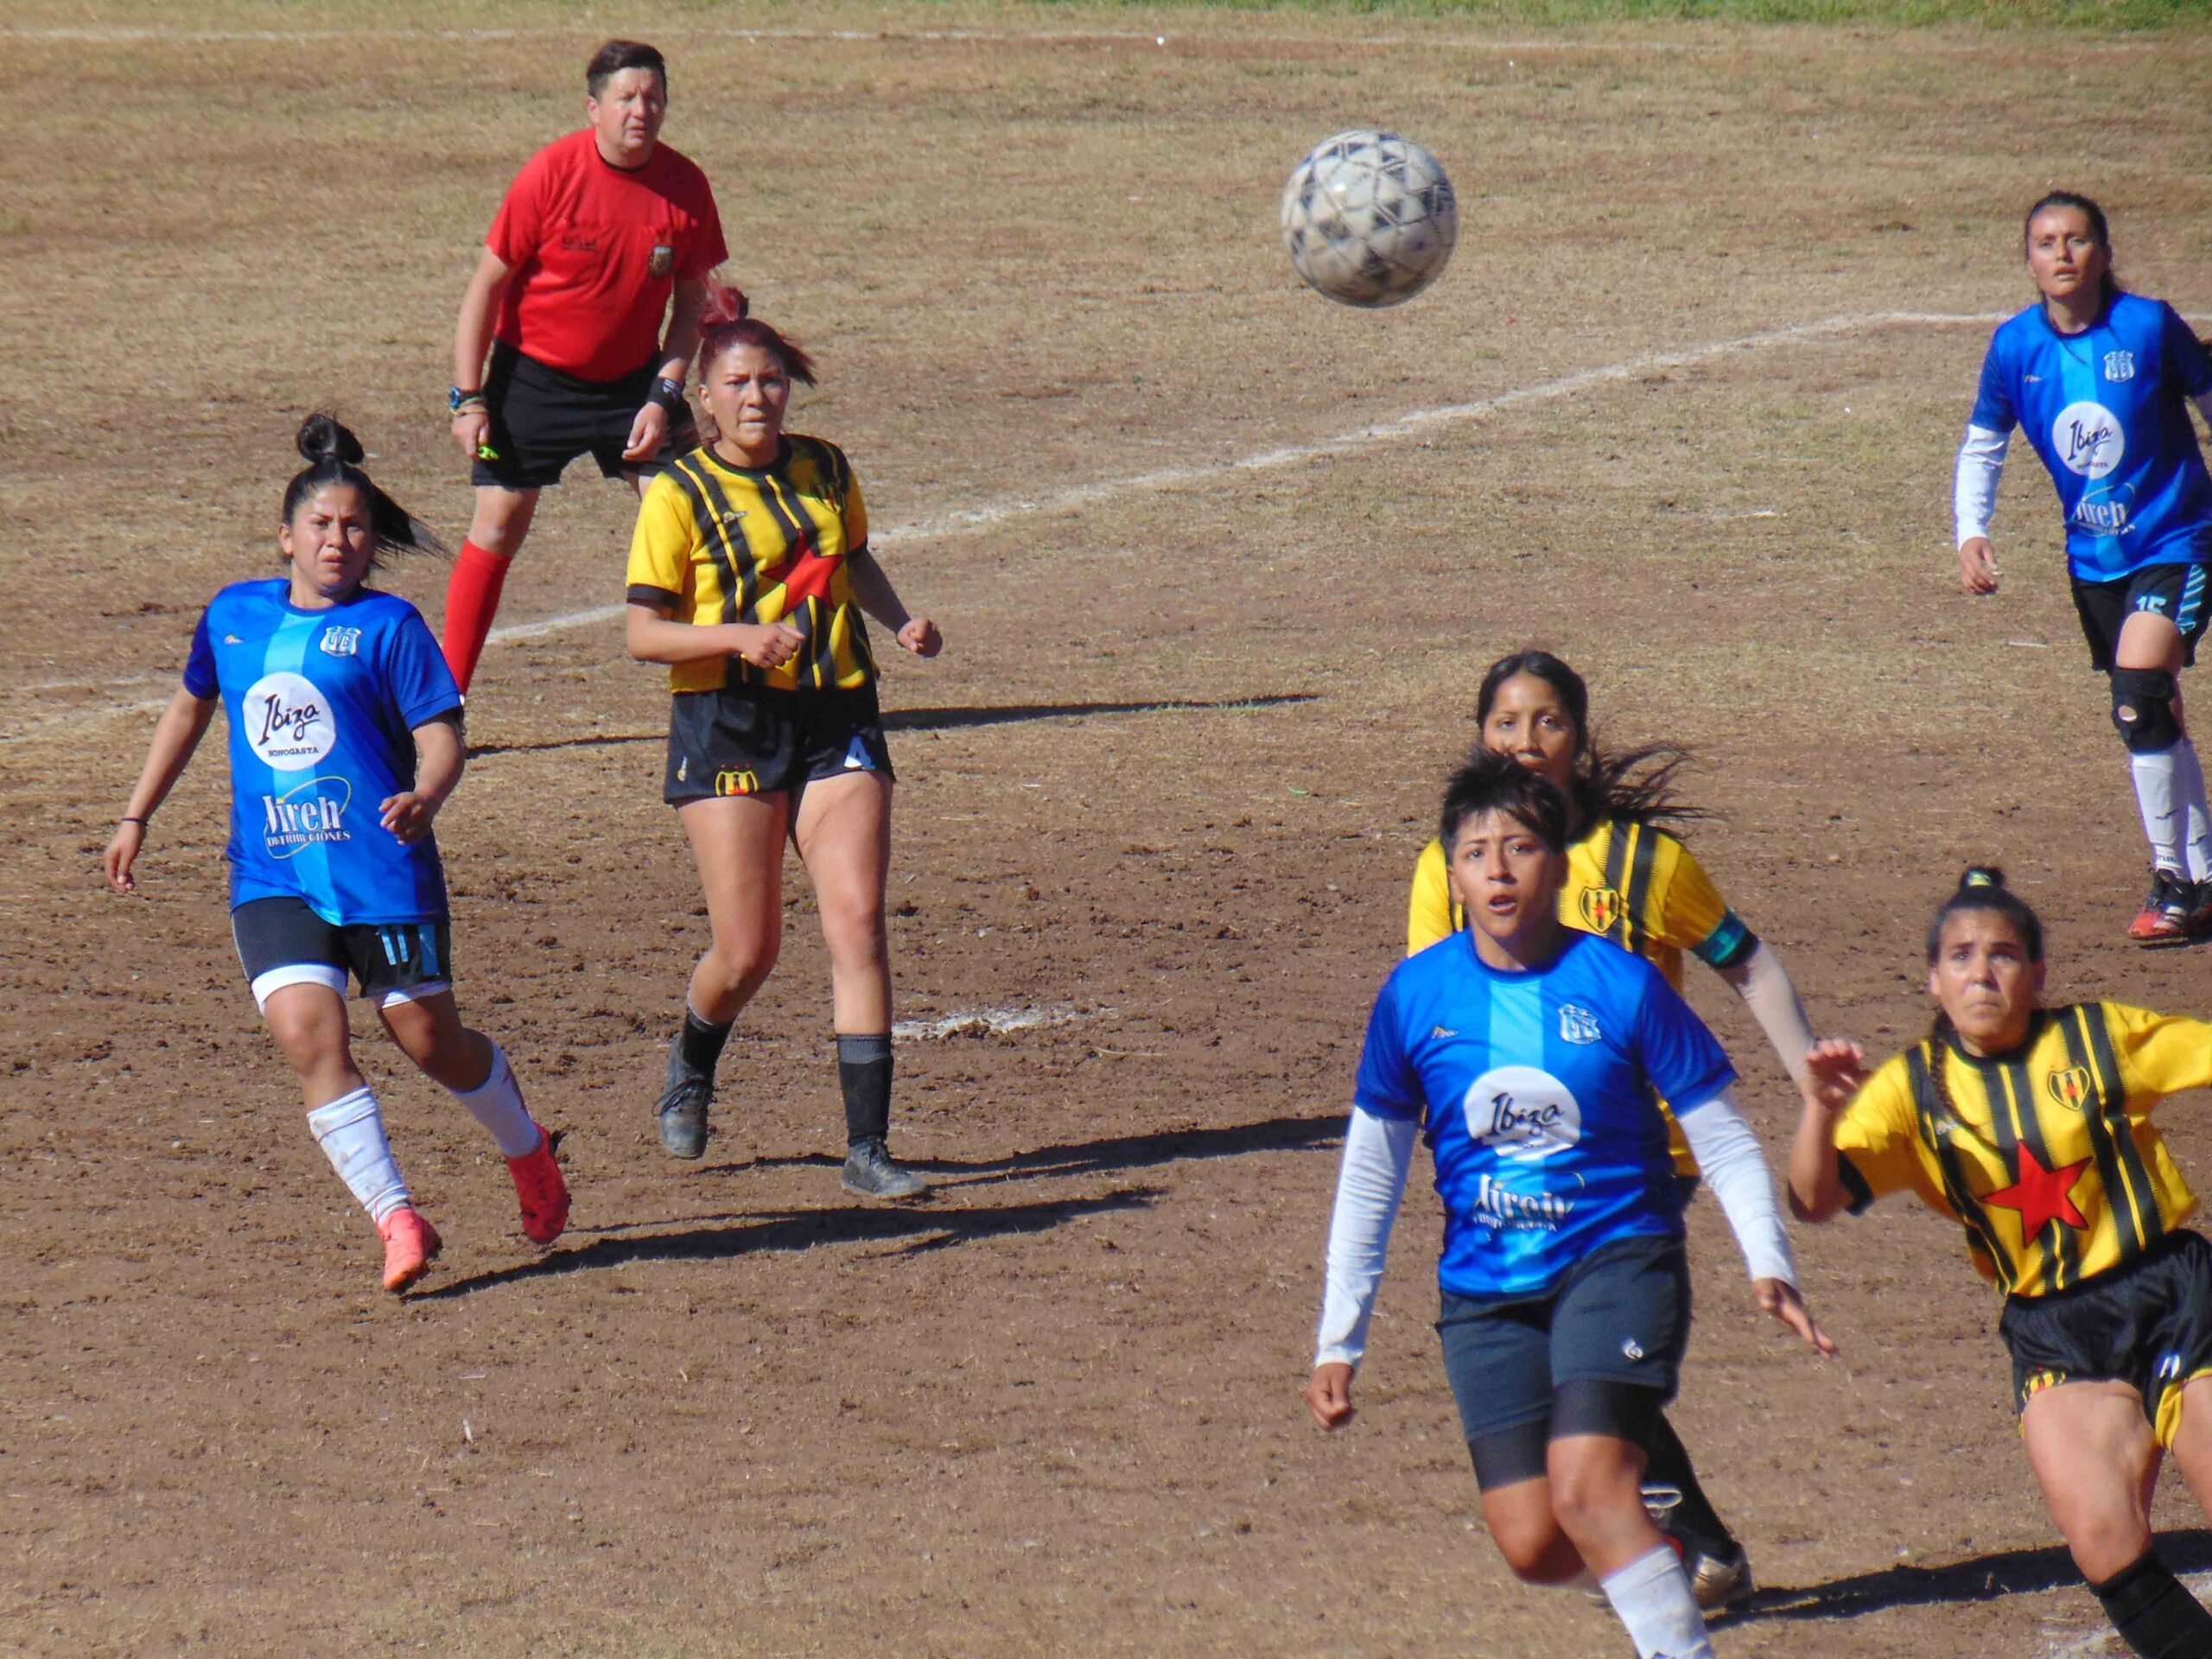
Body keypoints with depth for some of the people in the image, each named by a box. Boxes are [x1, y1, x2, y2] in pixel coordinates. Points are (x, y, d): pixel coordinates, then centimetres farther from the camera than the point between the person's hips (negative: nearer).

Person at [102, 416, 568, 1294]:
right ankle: (396, 1220, -15)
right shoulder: (233, 615, 10)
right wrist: (135, 818, 25)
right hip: (271, 880, 3)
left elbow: (441, 733, -8)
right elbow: (191, 707, 26)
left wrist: (424, 799, -29)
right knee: (308, 1030, -17)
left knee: (431, 1043, 6)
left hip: (381, 869, -3)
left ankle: (528, 1154, 36)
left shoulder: (388, 625, -3)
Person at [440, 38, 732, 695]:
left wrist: (664, 396, -9)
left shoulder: (685, 187, -9)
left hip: (633, 379, 3)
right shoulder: (551, 174, -17)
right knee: (498, 527, -3)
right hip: (534, 376, -3)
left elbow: (690, 301, 2)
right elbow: (489, 284, -10)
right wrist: (467, 398, -12)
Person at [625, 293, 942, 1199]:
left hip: (837, 717, 3)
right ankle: (692, 1063, 32)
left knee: (857, 921, -10)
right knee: (747, 952, -3)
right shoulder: (679, 495, -4)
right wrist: (740, 637, -22)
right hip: (728, 726, -3)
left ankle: (867, 1146, -10)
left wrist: (901, 621, 10)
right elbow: (644, 633, -7)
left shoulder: (826, 469, 9)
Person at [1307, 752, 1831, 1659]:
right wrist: (1338, 1342, 7)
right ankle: (1650, 1556, 30)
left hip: (1618, 1261, -3)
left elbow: (1724, 1141, -1)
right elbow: (1370, 1174, 8)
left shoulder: (1621, 985, -9)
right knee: (1532, 1545, -4)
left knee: (1585, 1487, -25)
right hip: (1485, 1295, 3)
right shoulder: (1414, 995, -2)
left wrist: (1769, 1265, -16)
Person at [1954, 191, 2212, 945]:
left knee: (2140, 698, -20)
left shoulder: (2150, 326, -14)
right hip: (2094, 559, 5)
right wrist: (1971, 534, -5)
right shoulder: (2016, 344, -4)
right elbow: (1981, 446, 9)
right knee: (2151, 720, 9)